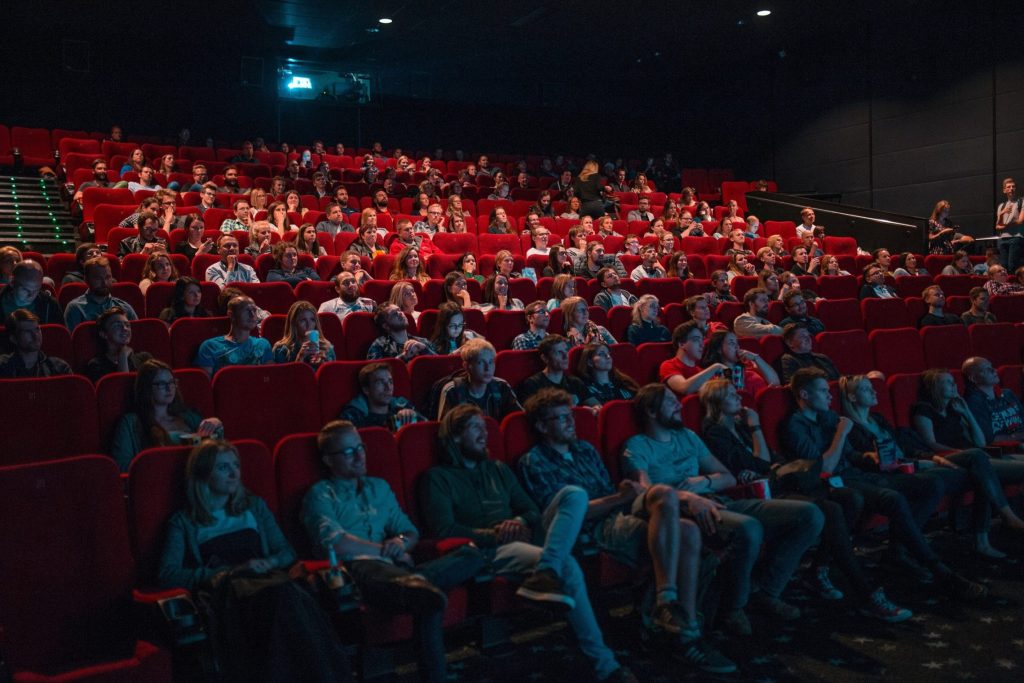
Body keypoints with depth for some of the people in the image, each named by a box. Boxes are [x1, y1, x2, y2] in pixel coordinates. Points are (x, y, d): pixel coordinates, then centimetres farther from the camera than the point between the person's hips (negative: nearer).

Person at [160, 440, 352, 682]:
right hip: (226, 593, -3)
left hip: (266, 581, 3)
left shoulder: (255, 507, 25)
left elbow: (287, 553, 21)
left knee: (290, 595, -38)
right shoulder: (184, 522, 13)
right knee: (282, 593, -38)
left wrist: (269, 563, -4)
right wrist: (232, 571, -10)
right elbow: (168, 575, -2)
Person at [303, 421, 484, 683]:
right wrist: (388, 551, 2)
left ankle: (414, 582, -35)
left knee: (472, 555, -18)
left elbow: (411, 532, 28)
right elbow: (337, 545, -5)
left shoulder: (379, 487, 30)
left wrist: (402, 541, 3)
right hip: (358, 568, -6)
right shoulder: (320, 494, 11)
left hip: (394, 567, 6)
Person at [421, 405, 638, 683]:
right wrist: (495, 534, -14)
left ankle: (545, 573, -44)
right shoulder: (438, 477, 8)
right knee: (566, 566, -34)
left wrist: (520, 522, -3)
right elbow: (444, 529, -8)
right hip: (490, 551, -6)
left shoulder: (498, 469, 29)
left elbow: (532, 511, 23)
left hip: (523, 538, 7)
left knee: (574, 494, -22)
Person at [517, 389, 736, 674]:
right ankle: (666, 605, -33)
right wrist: (619, 498, -15)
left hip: (621, 518, 7)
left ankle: (686, 632, -24)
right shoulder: (533, 462, 4)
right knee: (665, 495, -30)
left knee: (688, 532, -22)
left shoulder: (584, 449, 27)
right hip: (592, 531, -7)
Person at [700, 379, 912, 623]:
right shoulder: (715, 435, -5)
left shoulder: (741, 425, 21)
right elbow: (763, 464, -9)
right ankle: (868, 598, -28)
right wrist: (756, 428, -2)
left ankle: (819, 571, -4)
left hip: (777, 487, 9)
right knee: (831, 511, -28)